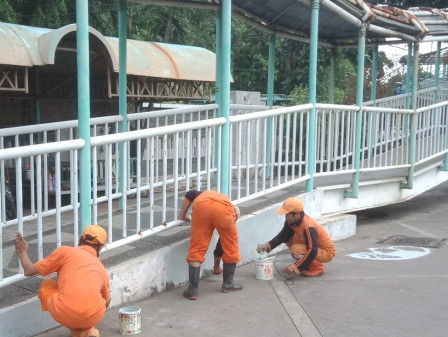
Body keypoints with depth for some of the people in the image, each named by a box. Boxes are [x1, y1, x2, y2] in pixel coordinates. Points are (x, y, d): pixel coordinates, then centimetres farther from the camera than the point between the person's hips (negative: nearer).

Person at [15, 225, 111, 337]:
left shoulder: (65, 251, 11)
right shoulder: (102, 270, 20)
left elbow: (29, 271, 14)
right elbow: (106, 303, 34)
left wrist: (23, 253, 35)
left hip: (64, 315, -4)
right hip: (93, 317, 4)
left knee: (46, 285, 28)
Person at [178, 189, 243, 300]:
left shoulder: (203, 195, 44)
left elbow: (190, 194, 17)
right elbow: (225, 243, 46)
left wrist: (182, 215, 28)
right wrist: (216, 266, 58)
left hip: (201, 207, 0)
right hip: (223, 210, 1)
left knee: (196, 250, 11)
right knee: (231, 247, 23)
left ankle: (192, 290, 10)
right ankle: (228, 284, 36)